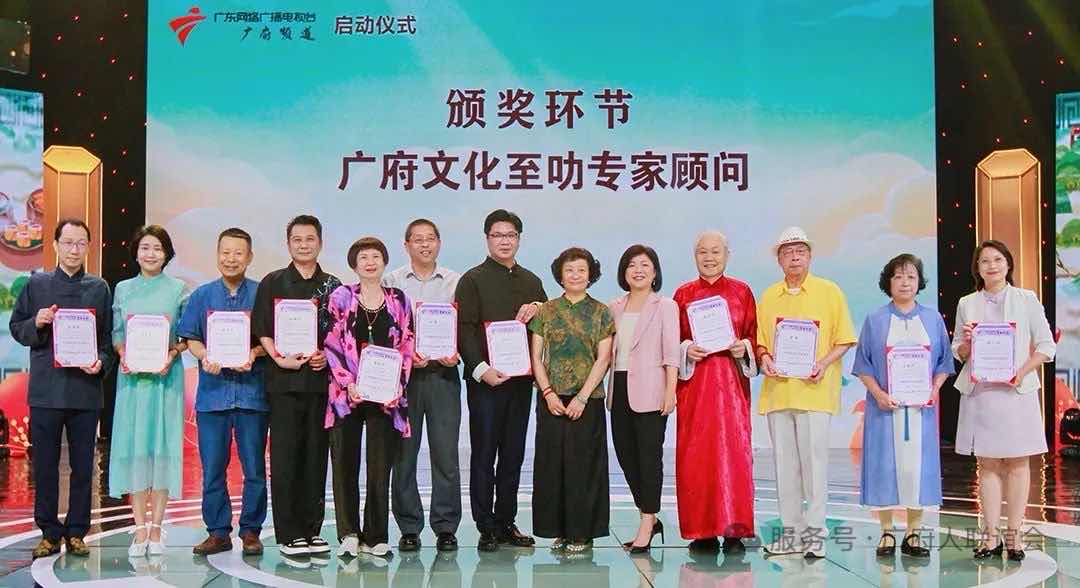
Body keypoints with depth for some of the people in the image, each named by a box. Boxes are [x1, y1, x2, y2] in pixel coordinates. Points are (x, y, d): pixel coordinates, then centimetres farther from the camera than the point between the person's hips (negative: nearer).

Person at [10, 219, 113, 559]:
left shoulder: (99, 288, 8)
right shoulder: (37, 285, 7)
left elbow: (109, 337, 8)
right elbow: (16, 328, 10)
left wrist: (102, 362, -9)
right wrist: (37, 323, -10)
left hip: (86, 388, 0)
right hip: (46, 388, 0)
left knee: (82, 466, 5)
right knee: (45, 465, 5)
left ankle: (76, 532, 15)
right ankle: (49, 533, 15)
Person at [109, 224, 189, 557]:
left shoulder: (178, 289, 5)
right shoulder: (122, 289, 10)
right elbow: (116, 333, 11)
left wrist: (172, 355, -12)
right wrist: (122, 355, -7)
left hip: (166, 374, -1)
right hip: (132, 375, 2)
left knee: (163, 444, -2)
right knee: (133, 445, -1)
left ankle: (156, 529, 3)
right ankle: (140, 528, 3)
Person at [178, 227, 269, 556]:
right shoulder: (202, 295, 10)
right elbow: (190, 338, 7)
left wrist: (253, 354, -18)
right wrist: (204, 357, -13)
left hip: (251, 390, -2)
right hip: (213, 390, 2)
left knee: (254, 467, 3)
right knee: (212, 467, 5)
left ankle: (251, 531, 14)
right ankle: (218, 532, 15)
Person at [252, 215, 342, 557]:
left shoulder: (332, 286, 13)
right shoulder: (273, 283, 6)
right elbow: (261, 330, 1)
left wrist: (328, 356, -4)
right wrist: (280, 358, -12)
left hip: (321, 378, 2)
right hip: (284, 379, -2)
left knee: (316, 457, 5)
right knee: (285, 457, -3)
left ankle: (312, 529, 13)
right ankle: (288, 533, 3)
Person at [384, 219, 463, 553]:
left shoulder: (455, 282, 11)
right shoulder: (392, 281, 8)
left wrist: (456, 353, -10)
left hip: (443, 374, 0)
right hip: (402, 373, 0)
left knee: (446, 453, -2)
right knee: (403, 452, 2)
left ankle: (446, 527, 6)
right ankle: (408, 528, 10)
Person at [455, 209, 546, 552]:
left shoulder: (531, 282, 17)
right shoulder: (473, 280, 2)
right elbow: (465, 329, -7)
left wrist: (538, 309, -1)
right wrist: (480, 368, -19)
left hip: (521, 379, 5)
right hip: (484, 379, -5)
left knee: (513, 455, 8)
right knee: (484, 455, -1)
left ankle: (506, 522, 17)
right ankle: (486, 528, 4)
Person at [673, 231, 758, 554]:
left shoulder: (742, 292, 8)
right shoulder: (683, 294, 10)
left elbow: (754, 335, 8)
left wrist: (744, 348, -11)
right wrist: (687, 350, -10)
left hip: (732, 379, -1)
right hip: (694, 382, 1)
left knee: (734, 450, -7)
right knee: (695, 455, -2)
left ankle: (734, 531, -2)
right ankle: (703, 532, 5)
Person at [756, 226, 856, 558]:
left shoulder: (829, 292, 5)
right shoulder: (768, 297, 14)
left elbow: (845, 340, 3)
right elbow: (760, 339, 20)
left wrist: (824, 363, -12)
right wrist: (764, 357, -2)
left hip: (814, 390, -4)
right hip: (778, 389, 4)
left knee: (814, 459, -7)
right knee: (784, 463, 7)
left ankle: (815, 531, 1)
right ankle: (791, 531, 15)